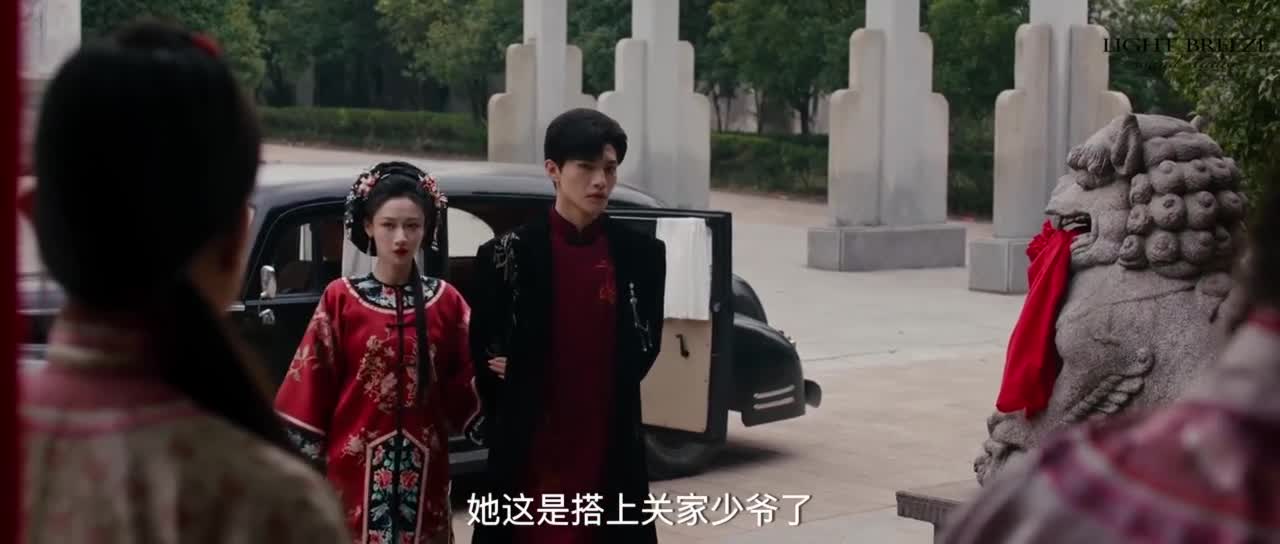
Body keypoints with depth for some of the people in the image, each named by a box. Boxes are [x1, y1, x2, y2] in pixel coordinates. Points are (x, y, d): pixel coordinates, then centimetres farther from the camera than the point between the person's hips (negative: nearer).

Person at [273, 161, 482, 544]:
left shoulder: (446, 302, 4)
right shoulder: (340, 299, -2)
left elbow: (463, 390, 5)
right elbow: (311, 384, -1)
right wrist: (304, 463, -4)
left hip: (423, 468, 2)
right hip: (355, 465, -2)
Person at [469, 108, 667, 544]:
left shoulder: (641, 254, 3)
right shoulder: (508, 255, -1)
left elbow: (644, 349, 5)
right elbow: (482, 356, 4)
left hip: (610, 453, 1)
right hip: (530, 454, -1)